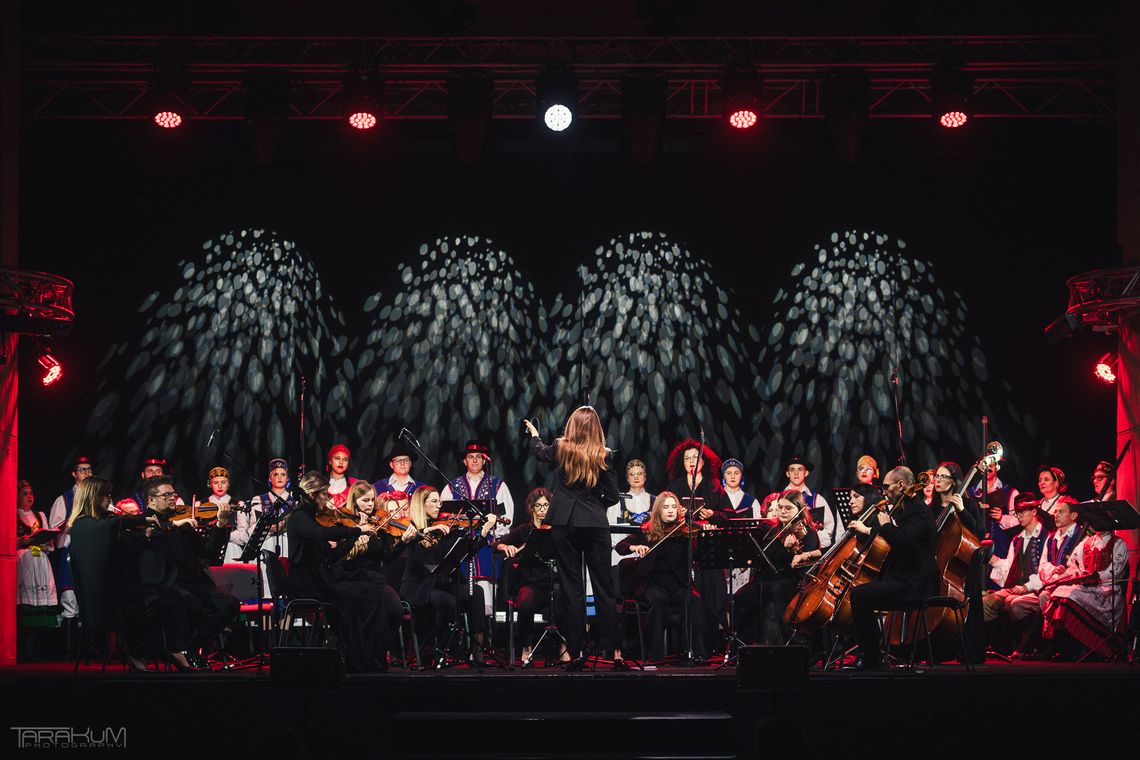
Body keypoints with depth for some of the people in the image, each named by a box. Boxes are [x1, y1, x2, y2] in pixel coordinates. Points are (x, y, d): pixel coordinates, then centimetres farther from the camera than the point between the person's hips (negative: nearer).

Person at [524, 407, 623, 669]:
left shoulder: (561, 449, 0)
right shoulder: (603, 456, -4)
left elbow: (539, 451, 23)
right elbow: (612, 495, 0)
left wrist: (533, 433, 44)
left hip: (565, 524, 1)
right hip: (595, 525, -1)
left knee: (571, 587, 4)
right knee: (604, 587, 4)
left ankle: (575, 653, 3)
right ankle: (612, 650, 5)